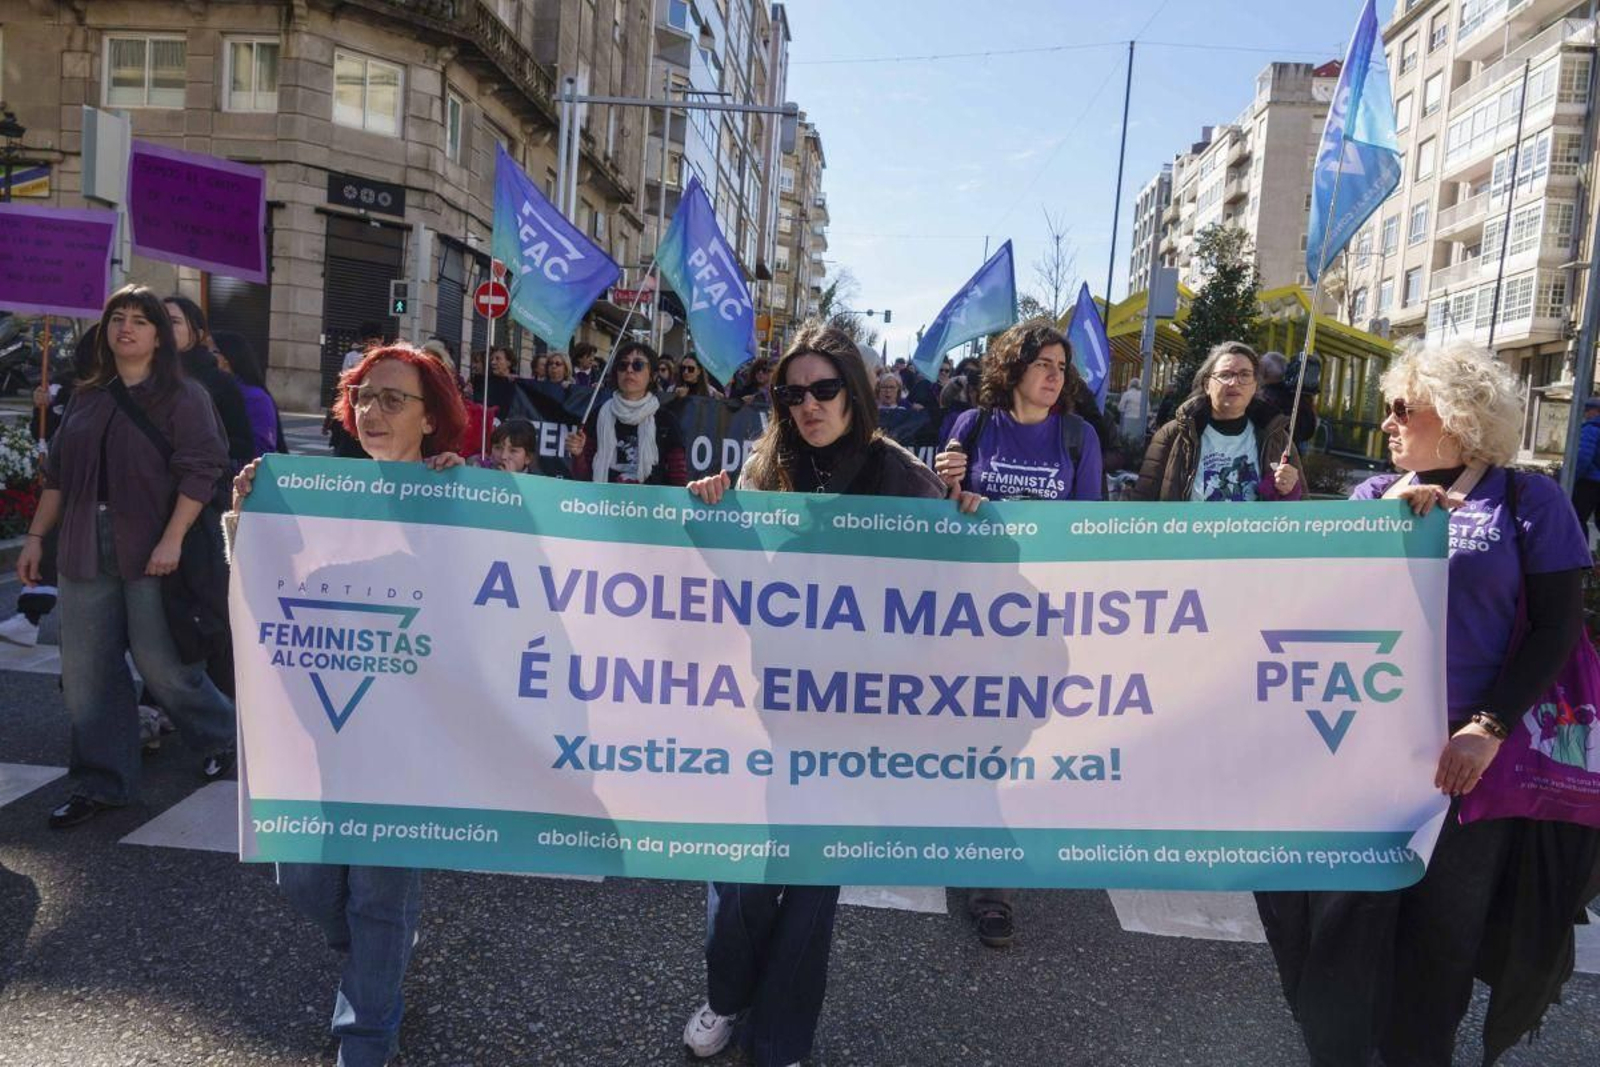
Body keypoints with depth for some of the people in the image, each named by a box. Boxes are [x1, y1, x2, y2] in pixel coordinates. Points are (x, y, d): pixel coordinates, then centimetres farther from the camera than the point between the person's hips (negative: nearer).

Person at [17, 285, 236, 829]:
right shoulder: (88, 397, 15)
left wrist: (172, 541, -20)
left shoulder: (182, 396, -4)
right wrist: (36, 536, 13)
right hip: (86, 553, 6)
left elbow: (199, 472, -12)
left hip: (151, 553, -6)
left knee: (160, 661, -2)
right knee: (87, 668, 6)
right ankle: (101, 783, 16)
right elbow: (57, 473, 19)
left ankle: (222, 737, 23)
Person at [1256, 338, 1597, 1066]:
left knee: (1442, 930, 13)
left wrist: (1489, 727, -13)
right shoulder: (1375, 493, 7)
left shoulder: (1528, 500, -1)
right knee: (1347, 912, 7)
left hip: (1462, 748, -2)